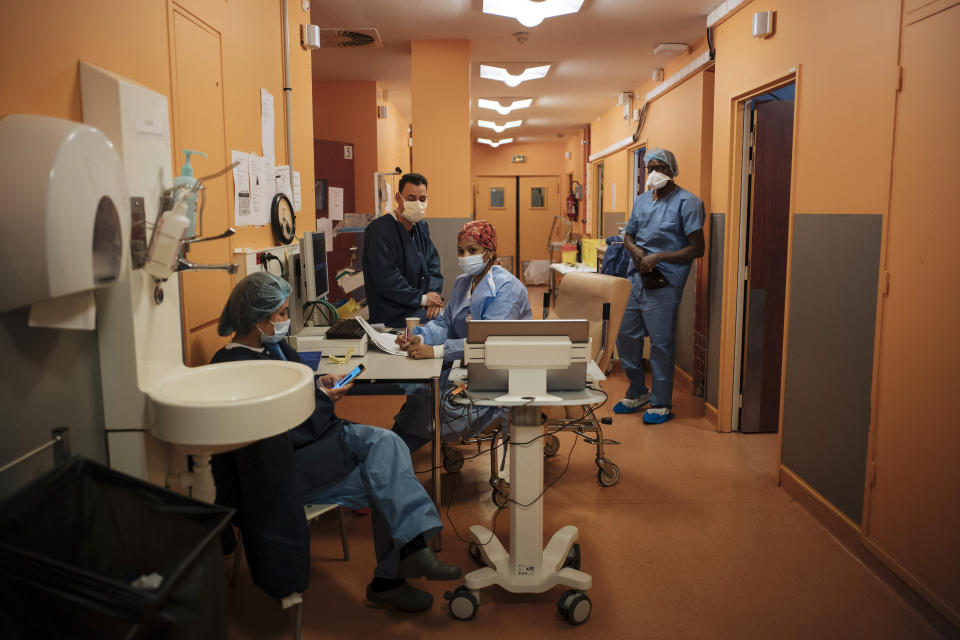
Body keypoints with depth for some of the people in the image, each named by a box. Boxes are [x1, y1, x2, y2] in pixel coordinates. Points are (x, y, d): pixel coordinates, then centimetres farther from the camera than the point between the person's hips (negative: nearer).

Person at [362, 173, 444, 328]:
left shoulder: (421, 227, 14)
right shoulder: (379, 230, -14)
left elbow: (433, 264, 12)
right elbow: (386, 279, -20)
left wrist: (434, 294, -7)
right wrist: (422, 298, -14)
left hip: (418, 306, 8)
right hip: (394, 314, -8)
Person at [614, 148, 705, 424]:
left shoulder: (686, 202, -7)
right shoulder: (641, 200, 13)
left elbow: (697, 248, -11)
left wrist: (658, 257, -18)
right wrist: (637, 252, -2)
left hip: (663, 284, -7)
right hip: (636, 278, 7)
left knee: (660, 343, -2)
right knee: (626, 337, 12)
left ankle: (662, 404, 13)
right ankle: (637, 393, 30)